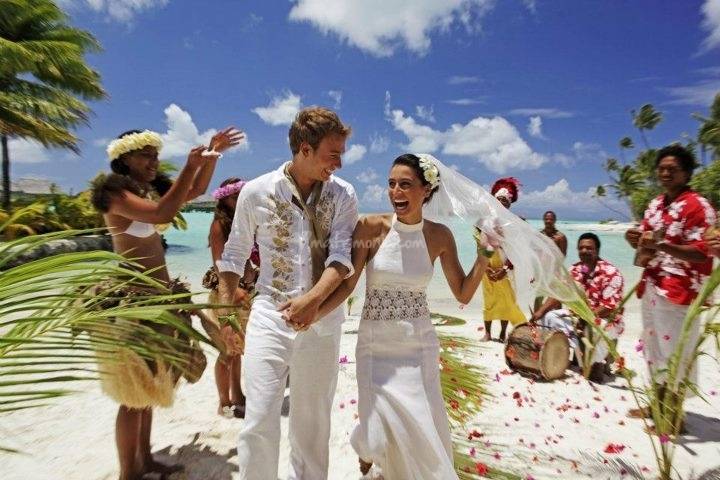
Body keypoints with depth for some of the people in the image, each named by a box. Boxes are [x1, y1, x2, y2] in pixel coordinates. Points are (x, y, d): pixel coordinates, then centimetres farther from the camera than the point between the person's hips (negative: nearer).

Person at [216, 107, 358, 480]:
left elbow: (342, 256, -12)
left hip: (322, 319, 2)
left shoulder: (343, 194, -2)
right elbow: (234, 256, 6)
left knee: (313, 419, 16)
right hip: (269, 316, -1)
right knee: (260, 421, -2)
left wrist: (313, 299, -28)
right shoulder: (256, 192, -3)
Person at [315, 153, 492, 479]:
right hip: (376, 343, -2)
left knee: (424, 433, 7)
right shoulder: (371, 227, -10)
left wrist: (484, 257, -10)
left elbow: (463, 295, 2)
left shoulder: (440, 236, -3)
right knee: (384, 433, 0)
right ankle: (367, 446, 37)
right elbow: (347, 285, -11)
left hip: (420, 345, 2)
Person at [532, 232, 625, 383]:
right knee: (549, 317, -10)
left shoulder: (611, 273, -17)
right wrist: (541, 311, -16)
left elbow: (609, 307, -23)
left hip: (607, 320, -6)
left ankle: (596, 365, -12)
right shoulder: (574, 270, 1)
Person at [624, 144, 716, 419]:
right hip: (651, 288, 8)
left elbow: (701, 254, -15)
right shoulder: (655, 205, 13)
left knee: (674, 354, -1)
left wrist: (661, 245, -29)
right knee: (653, 347, 15)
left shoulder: (698, 206, -10)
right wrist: (636, 240, -1)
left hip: (679, 292, -8)